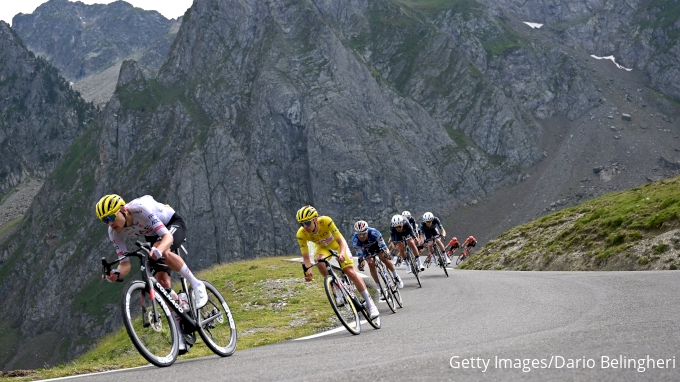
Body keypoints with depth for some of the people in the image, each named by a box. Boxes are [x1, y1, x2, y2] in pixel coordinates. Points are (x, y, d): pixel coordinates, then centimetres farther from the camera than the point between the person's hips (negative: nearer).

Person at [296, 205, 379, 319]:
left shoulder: (326, 221, -37)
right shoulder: (301, 234, -29)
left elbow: (341, 241, -36)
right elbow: (305, 257, -27)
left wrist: (342, 254, -56)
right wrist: (307, 270, -46)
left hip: (336, 242, -2)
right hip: (322, 246, 2)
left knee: (350, 272, -15)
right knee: (319, 261, -32)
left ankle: (370, 303, -6)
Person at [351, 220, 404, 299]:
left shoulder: (373, 233, -40)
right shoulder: (355, 240, -35)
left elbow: (383, 244, -35)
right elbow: (359, 253, -26)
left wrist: (386, 252, -50)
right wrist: (361, 262, -37)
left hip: (376, 244, -1)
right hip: (366, 249, 1)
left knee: (384, 258, -18)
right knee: (371, 264, -15)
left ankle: (396, 277, 5)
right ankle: (379, 287, -5)